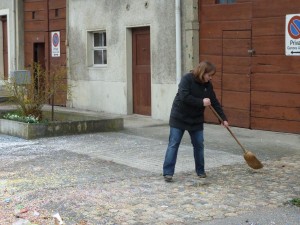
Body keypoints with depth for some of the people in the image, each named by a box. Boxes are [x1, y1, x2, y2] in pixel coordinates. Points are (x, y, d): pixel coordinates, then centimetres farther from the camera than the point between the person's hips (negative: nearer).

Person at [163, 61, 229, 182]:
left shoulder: (207, 85, 2)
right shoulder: (187, 79, -16)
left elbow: (215, 102, 8)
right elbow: (184, 97, -27)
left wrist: (223, 118, 6)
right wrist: (201, 102, -24)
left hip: (196, 120, 6)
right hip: (179, 118, -5)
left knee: (199, 145, 7)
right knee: (173, 144, -6)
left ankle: (200, 171, 20)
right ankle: (168, 172, -5)